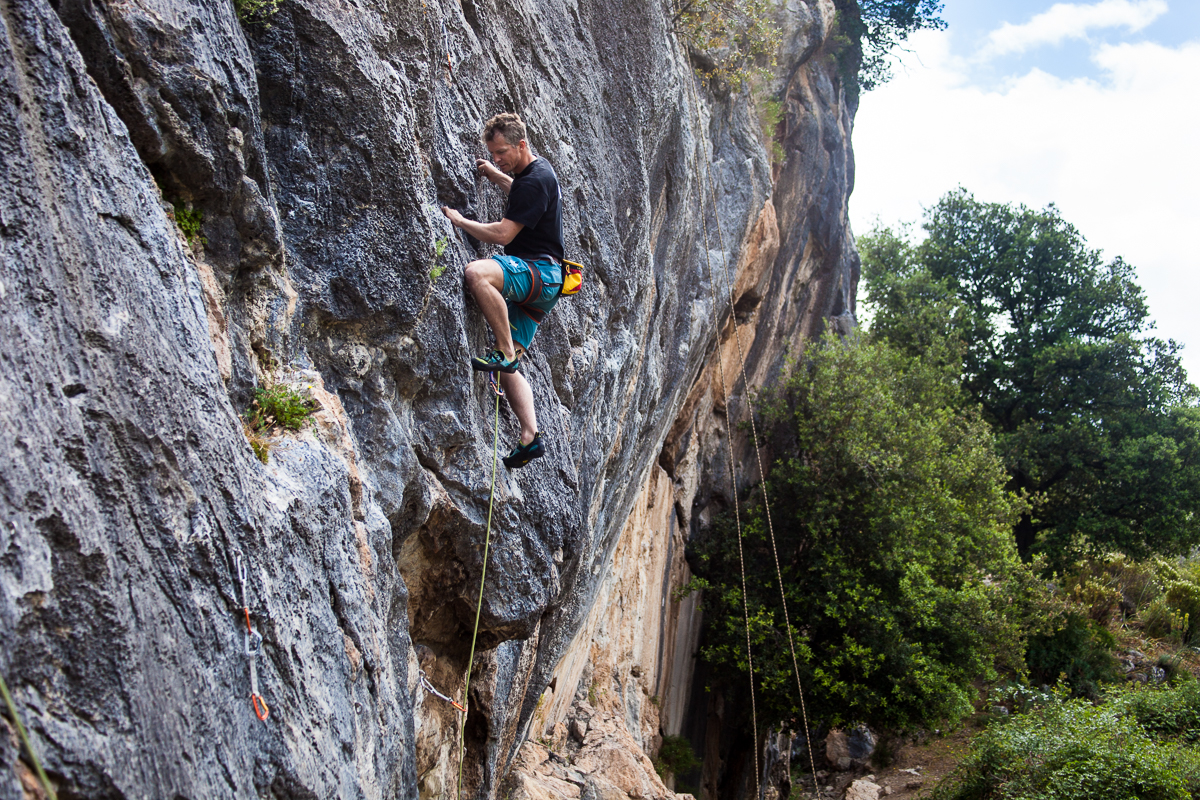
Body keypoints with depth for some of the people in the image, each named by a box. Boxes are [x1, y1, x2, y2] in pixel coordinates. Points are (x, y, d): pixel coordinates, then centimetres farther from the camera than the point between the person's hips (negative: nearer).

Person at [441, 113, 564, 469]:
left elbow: (503, 233, -20)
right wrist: (494, 175, 32)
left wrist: (458, 220, -11)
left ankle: (506, 352, -28)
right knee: (508, 367, 5)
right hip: (532, 281, 11)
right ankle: (530, 437, 1)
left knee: (476, 273, -37)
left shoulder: (535, 180, -14)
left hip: (541, 272, -11)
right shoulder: (536, 170, 17)